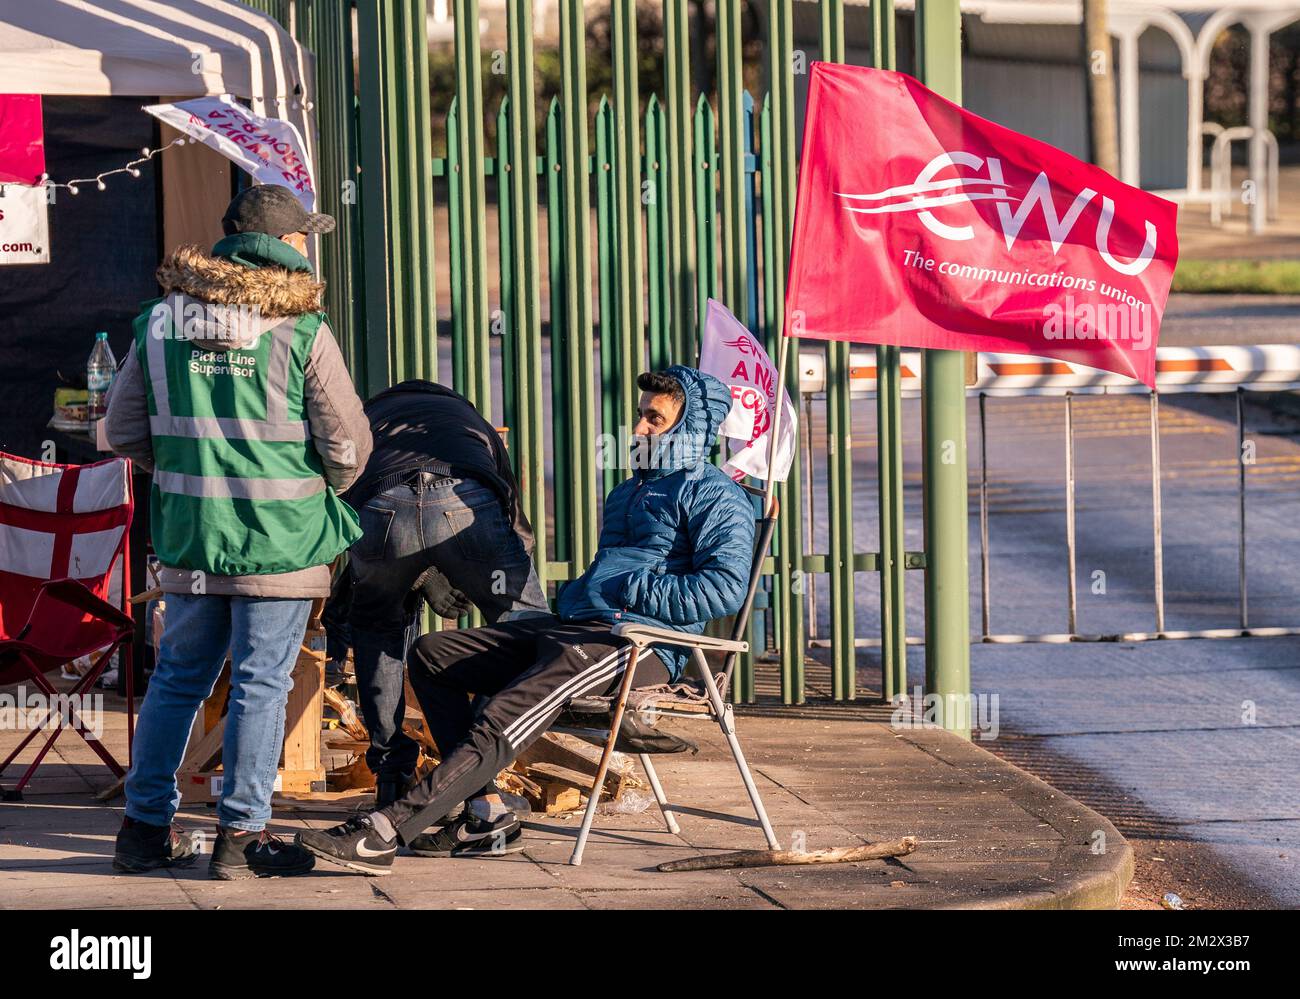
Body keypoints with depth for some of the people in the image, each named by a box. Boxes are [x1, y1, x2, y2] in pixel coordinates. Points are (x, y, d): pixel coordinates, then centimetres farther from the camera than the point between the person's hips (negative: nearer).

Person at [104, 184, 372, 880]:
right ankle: (241, 836, 5)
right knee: (261, 684, 3)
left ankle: (146, 828, 20)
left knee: (178, 678, 15)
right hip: (279, 537, -4)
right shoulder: (301, 330, -9)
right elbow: (346, 444, -6)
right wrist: (320, 488, 14)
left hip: (187, 536, 4)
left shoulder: (159, 321, 3)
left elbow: (124, 432, 8)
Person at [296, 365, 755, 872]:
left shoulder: (713, 495, 0)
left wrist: (634, 593, -15)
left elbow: (726, 587, -15)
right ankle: (488, 815, -12)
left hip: (641, 644, -10)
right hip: (574, 628, 10)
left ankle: (385, 830, -41)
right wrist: (574, 595, 16)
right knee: (429, 654, 1)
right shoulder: (628, 493, 30)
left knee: (511, 712, -30)